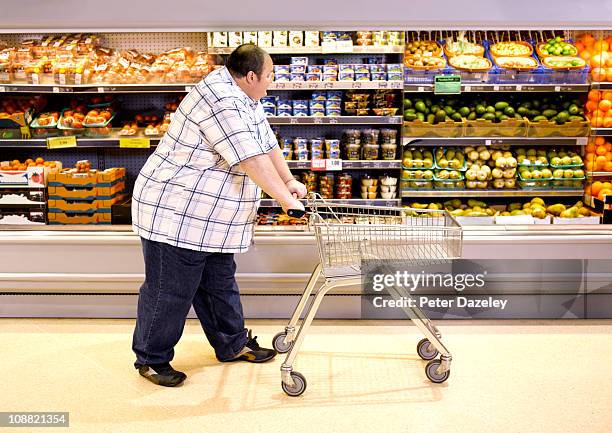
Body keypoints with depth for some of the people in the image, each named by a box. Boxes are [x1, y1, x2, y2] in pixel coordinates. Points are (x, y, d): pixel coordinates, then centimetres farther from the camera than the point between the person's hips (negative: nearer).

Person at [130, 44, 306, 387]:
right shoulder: (220, 100, -23)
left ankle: (233, 345, 34)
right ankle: (151, 359, 18)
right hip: (176, 215, -10)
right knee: (171, 291, 1)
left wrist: (289, 181, 15)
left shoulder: (245, 99, 11)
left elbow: (268, 143, 19)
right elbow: (252, 158, -26)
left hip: (213, 218, 11)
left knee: (220, 283, 20)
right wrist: (285, 198, -21)